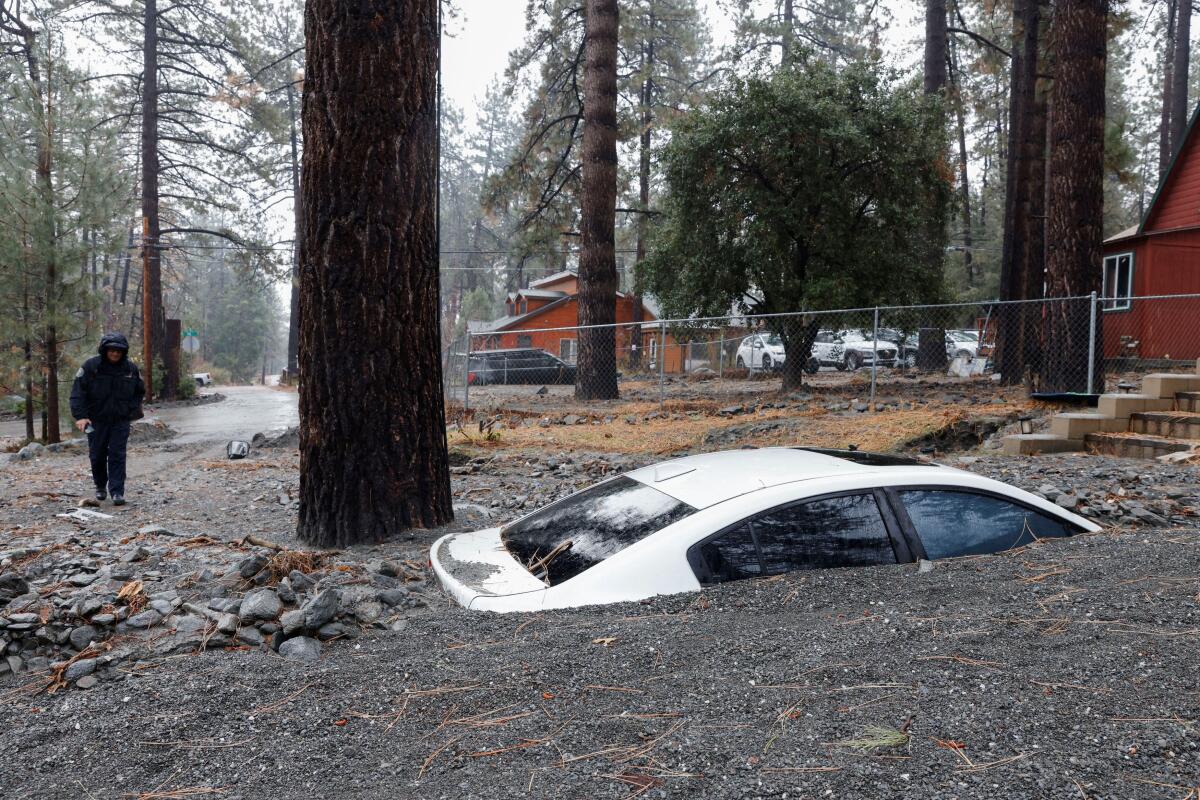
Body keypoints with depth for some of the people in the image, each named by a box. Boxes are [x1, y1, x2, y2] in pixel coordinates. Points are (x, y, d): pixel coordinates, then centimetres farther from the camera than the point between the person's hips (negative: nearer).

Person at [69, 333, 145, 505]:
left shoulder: (131, 369, 1)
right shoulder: (90, 367, -8)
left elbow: (140, 391, 17)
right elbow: (77, 393, -10)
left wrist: (132, 410, 8)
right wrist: (80, 416, -19)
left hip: (120, 420, 0)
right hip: (96, 420, 0)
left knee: (117, 456, -6)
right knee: (97, 456, 9)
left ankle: (117, 492, -5)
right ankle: (100, 487, 31)